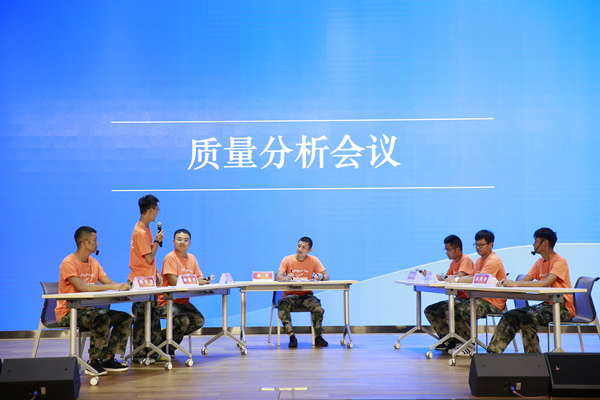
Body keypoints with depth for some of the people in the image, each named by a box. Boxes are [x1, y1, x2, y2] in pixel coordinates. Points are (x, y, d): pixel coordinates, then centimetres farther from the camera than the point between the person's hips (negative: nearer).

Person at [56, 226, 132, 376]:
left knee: (125, 318, -5)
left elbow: (109, 283, 6)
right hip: (68, 312, -8)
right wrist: (111, 286, -32)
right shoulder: (68, 263, -14)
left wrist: (121, 286, -19)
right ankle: (93, 362, -21)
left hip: (87, 309, 8)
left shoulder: (93, 262, 12)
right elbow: (81, 287, -29)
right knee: (101, 318, -34)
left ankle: (108, 358, 0)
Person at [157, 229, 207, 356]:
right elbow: (173, 281, -22)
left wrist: (204, 280, -17)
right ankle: (161, 343, -2)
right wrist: (196, 282, -26)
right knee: (183, 321, -28)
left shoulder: (192, 258, 13)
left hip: (183, 301, 8)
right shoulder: (170, 257, -11)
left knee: (199, 321, -6)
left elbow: (199, 277, 9)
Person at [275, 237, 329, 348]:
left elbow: (326, 276, -4)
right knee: (282, 306, -34)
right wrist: (285, 278, -36)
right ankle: (292, 337, -24)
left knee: (317, 307, -30)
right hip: (290, 295, -1)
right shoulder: (287, 260, -2)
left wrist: (321, 277, -29)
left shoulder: (313, 260, 1)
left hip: (306, 295, 1)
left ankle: (318, 337, -10)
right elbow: (277, 277, -13)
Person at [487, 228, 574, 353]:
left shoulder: (560, 261, -13)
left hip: (562, 308, -8)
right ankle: (493, 352, -4)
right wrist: (508, 283, -16)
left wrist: (516, 283, -32)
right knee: (510, 316, -5)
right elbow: (525, 281, 5)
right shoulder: (539, 262, 13)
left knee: (527, 317, -28)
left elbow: (546, 283, -29)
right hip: (547, 304, 8)